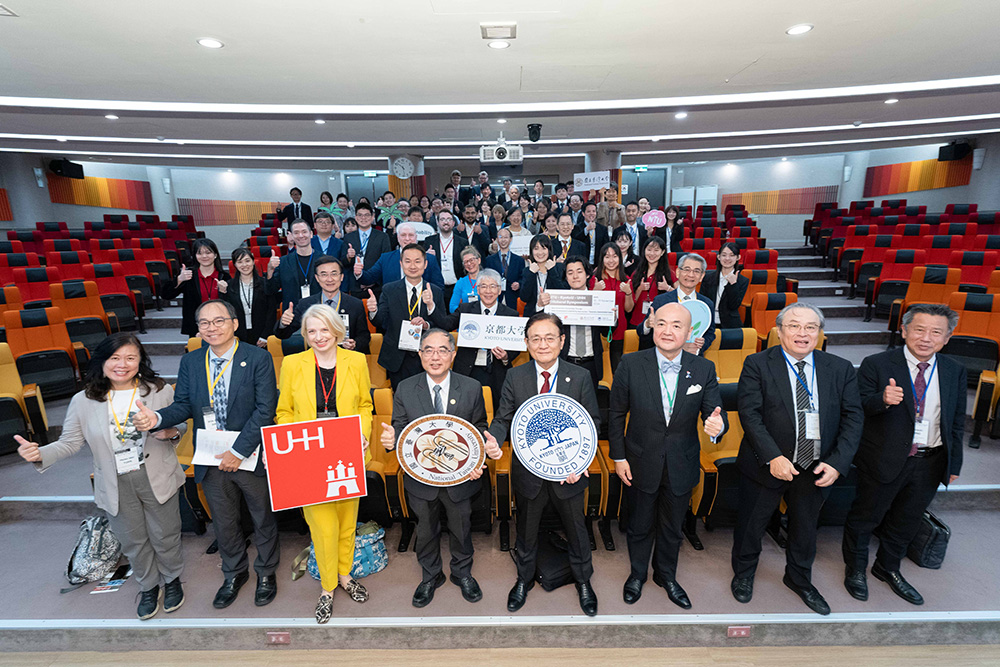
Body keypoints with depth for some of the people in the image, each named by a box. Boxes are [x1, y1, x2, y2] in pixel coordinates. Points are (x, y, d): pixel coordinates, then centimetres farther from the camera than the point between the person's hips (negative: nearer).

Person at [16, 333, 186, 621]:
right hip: (115, 486, 2)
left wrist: (171, 433, -20)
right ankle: (148, 587, 45)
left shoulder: (161, 391, -10)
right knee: (133, 542, 20)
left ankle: (171, 579, 43)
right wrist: (40, 454, -19)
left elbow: (181, 425, 1)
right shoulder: (83, 401, -7)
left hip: (157, 479, -1)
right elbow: (70, 442, 0)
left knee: (165, 535, 15)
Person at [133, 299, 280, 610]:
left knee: (263, 519, 16)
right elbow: (183, 406, 0)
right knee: (223, 523, 23)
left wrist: (238, 451, -21)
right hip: (211, 461, 4)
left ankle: (266, 572, 42)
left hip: (251, 457, -3)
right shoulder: (190, 362, 0)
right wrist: (157, 418, -22)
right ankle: (234, 573, 49)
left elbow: (265, 410, -19)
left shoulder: (258, 358, -15)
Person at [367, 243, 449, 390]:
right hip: (398, 360, 0)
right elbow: (379, 323, -5)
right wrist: (373, 311, -26)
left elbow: (444, 327, -1)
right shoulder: (389, 290, 1)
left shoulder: (436, 292, 3)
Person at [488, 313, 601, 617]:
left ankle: (583, 581, 49)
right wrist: (493, 440, -26)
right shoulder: (515, 376, -7)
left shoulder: (580, 377, -9)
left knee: (576, 529, 21)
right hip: (528, 471, 1)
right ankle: (524, 579, 50)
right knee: (526, 530, 22)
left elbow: (592, 423, -6)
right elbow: (503, 419, -5)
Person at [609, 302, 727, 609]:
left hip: (681, 467, 2)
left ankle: (666, 576, 51)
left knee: (672, 527, 24)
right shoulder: (631, 364, -14)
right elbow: (616, 414, -7)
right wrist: (618, 457, -7)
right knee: (640, 525, 20)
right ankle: (637, 574, 49)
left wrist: (717, 425, -33)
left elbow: (714, 414, -9)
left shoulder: (704, 369, -9)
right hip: (640, 464, -1)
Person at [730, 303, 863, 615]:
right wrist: (773, 457, -24)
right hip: (766, 465, -3)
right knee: (751, 524, 16)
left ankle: (799, 579, 51)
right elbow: (749, 414, -17)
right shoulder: (757, 364, -12)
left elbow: (853, 418, -3)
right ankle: (743, 574, 43)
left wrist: (837, 462, -14)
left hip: (816, 469, 3)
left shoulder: (841, 369, -1)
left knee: (805, 528, 24)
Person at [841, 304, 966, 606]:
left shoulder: (955, 371, 3)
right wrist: (882, 399, -36)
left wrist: (954, 464, 10)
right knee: (866, 516, 11)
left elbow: (956, 422, 9)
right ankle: (856, 569, 35)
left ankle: (888, 568, 45)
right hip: (885, 460, -4)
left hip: (930, 464, 5)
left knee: (907, 520, 21)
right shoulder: (876, 365, -13)